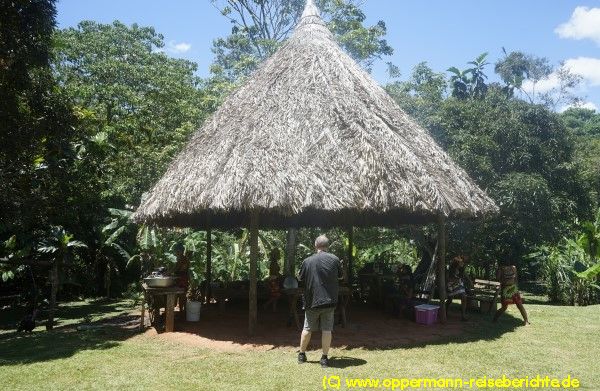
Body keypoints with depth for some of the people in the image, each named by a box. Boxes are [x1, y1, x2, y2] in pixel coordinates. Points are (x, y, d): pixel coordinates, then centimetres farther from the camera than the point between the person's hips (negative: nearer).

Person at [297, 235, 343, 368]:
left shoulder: (307, 261, -5)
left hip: (312, 301, 1)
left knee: (307, 329, 14)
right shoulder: (334, 259, -4)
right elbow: (341, 276, 11)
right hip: (329, 300, -1)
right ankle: (324, 358, 6)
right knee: (327, 329, 5)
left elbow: (300, 279, 8)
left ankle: (301, 355, 26)